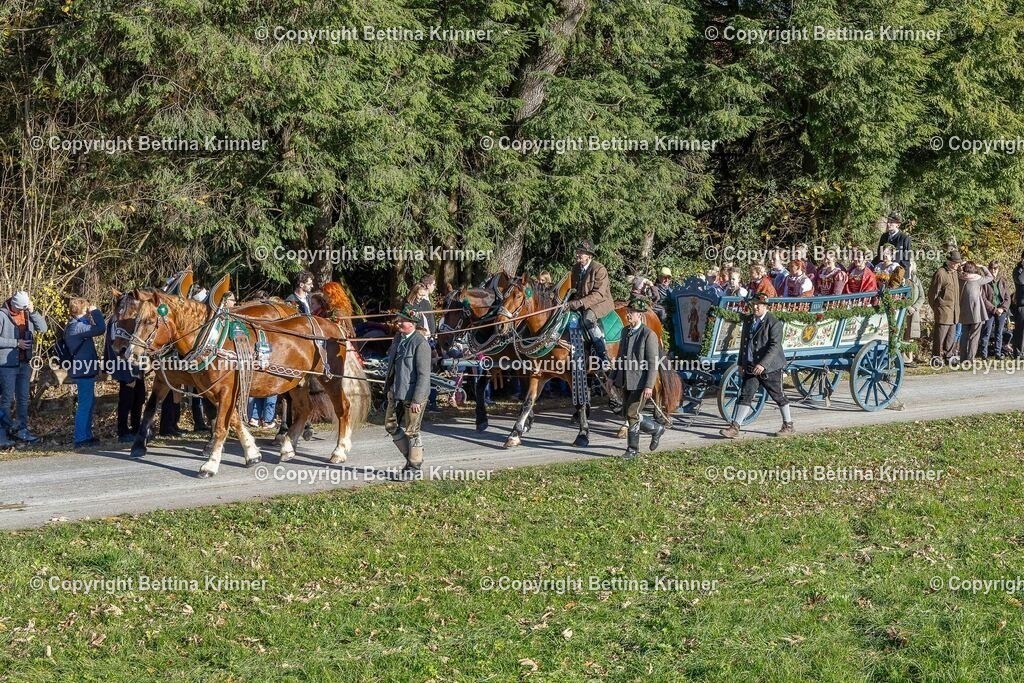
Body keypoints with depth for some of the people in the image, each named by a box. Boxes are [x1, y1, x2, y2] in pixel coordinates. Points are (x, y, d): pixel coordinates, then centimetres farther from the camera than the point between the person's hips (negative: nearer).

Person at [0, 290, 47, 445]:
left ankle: (22, 429, 20)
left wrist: (33, 312, -13)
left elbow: (43, 328, -3)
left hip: (24, 363, 6)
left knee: (23, 398, 12)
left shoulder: (27, 314, 4)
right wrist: (16, 343, -16)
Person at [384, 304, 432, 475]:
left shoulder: (420, 344, -18)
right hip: (396, 392, 9)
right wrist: (388, 387, 18)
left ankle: (415, 466, 17)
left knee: (410, 431, 1)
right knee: (391, 426, 14)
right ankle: (411, 456, 28)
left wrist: (416, 400, -22)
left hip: (412, 395, -9)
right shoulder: (398, 337, 8)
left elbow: (423, 375, -20)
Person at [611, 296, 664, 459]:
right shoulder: (626, 331, 10)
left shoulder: (649, 335, -13)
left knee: (632, 414, -7)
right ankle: (656, 429, 31)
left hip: (640, 383, -8)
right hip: (625, 382, 8)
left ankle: (632, 449, 8)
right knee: (627, 414, 12)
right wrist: (613, 377, 15)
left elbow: (653, 363, -16)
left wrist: (649, 386, -21)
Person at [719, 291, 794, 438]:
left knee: (779, 396, 6)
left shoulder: (774, 323, -13)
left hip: (770, 367, -6)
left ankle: (788, 426, 21)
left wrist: (762, 365, -28)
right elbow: (743, 342, 18)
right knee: (745, 396, 0)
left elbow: (774, 346, -20)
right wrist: (741, 363, 15)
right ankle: (735, 428, -2)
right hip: (750, 366, 6)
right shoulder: (748, 321, 10)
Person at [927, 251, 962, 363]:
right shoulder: (941, 273, -11)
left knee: (951, 336, 11)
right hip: (944, 311, -8)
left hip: (954, 311, 8)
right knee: (940, 334, -5)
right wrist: (936, 307, -4)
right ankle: (937, 356, 0)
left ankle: (949, 356, 18)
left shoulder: (956, 273, 14)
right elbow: (933, 293, -8)